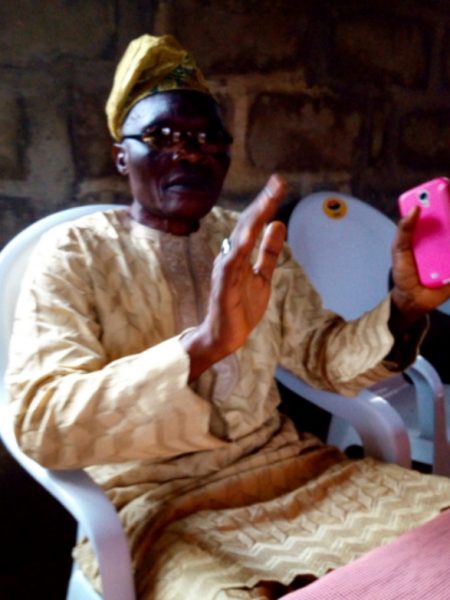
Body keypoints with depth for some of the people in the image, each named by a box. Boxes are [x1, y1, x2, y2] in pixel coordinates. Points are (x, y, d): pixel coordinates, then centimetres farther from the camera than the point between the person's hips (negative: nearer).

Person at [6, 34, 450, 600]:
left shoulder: (252, 245, 9)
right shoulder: (74, 253, -8)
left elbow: (324, 356, 10)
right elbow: (39, 424, -20)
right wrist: (204, 344, -34)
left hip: (289, 468, 5)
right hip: (156, 506, -4)